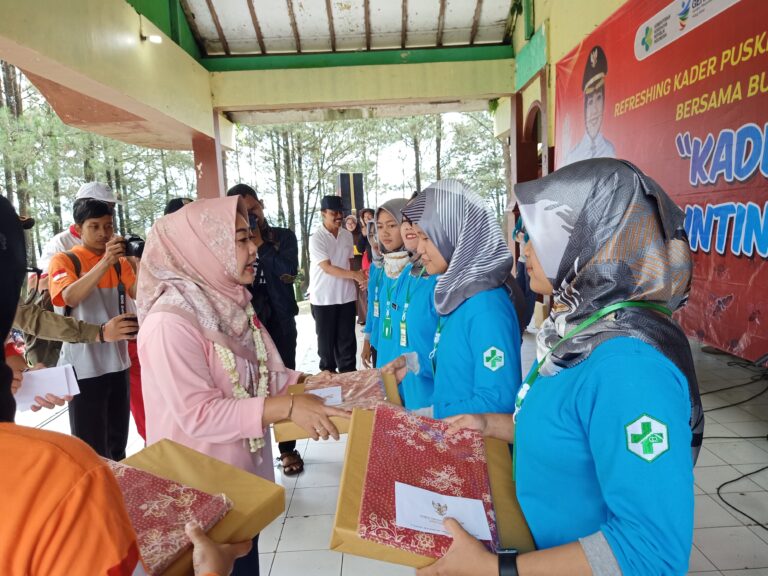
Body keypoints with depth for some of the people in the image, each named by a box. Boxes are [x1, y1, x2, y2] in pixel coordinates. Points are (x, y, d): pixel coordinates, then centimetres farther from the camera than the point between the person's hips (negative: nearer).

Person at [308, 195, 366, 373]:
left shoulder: (347, 235, 6)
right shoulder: (316, 239, -12)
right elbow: (327, 268, -19)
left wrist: (356, 283, 3)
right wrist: (354, 274, -27)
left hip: (346, 296, 4)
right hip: (324, 298, -4)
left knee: (347, 340, 8)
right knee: (326, 339, 8)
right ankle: (328, 374, 23)